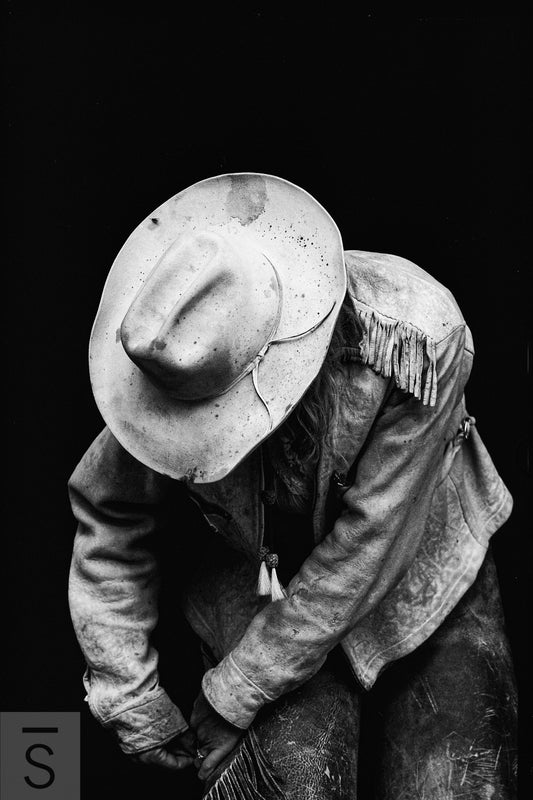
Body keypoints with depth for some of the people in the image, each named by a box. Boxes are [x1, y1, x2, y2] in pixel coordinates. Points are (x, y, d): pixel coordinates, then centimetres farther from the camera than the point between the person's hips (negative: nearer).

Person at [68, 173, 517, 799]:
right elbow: (109, 522, -7)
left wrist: (229, 699, -19)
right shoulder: (178, 356, -22)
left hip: (419, 568, 0)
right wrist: (127, 694, -8)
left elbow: (365, 549, -26)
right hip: (249, 569, 1)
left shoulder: (418, 339, -32)